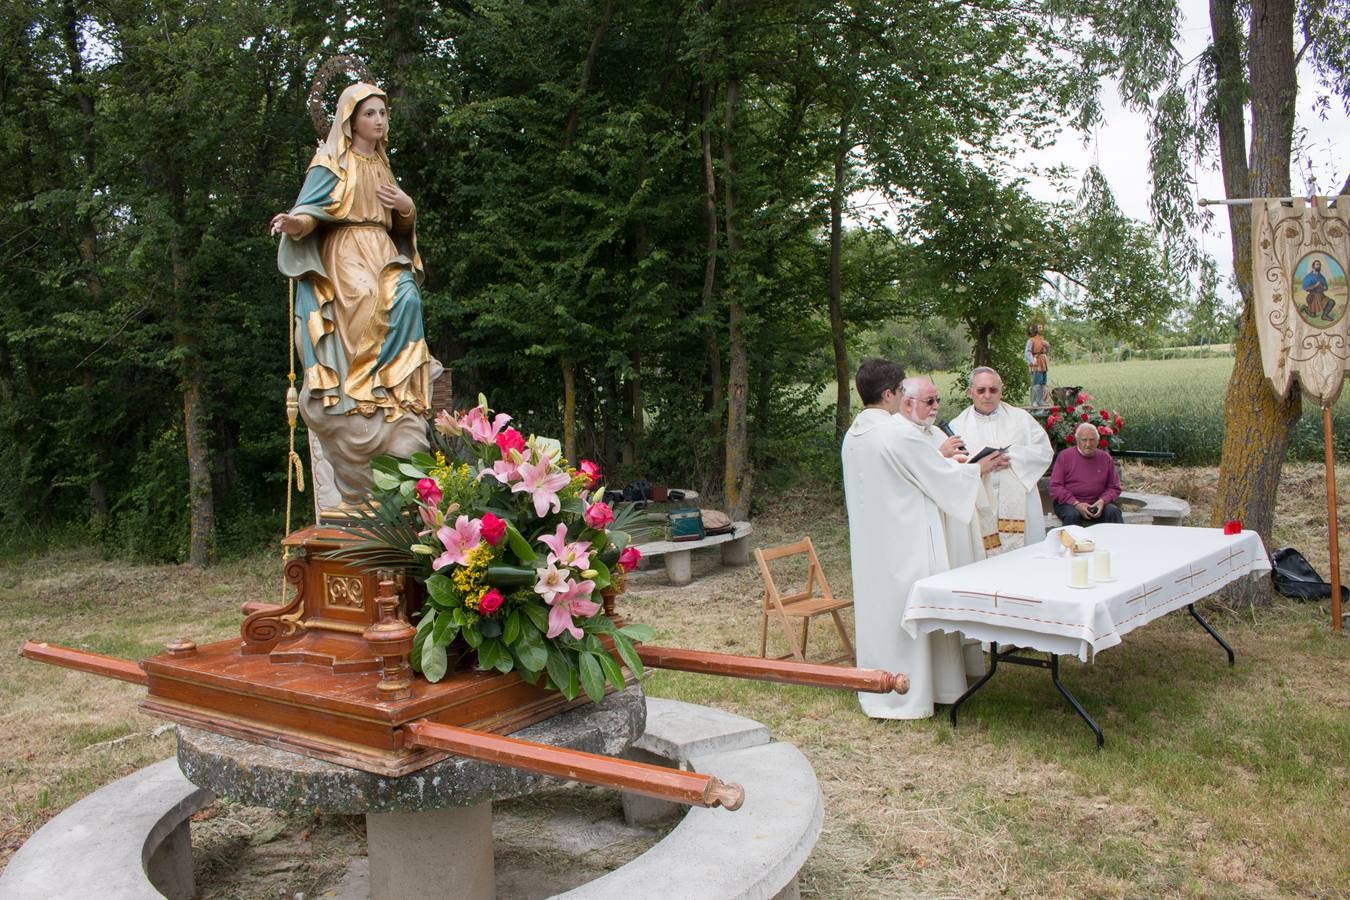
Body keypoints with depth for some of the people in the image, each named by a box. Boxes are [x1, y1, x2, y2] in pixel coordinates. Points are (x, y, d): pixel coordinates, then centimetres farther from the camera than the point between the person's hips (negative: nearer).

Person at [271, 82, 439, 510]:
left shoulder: (381, 166, 25)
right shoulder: (332, 162, 8)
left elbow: (399, 228, 25)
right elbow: (310, 208, -4)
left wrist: (407, 209, 5)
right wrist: (294, 222, -25)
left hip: (384, 257, 5)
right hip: (344, 258, -5)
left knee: (406, 298, -24)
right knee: (365, 302, -29)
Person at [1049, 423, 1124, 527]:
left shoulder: (1105, 458, 10)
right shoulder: (1065, 456, 1)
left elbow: (1114, 488, 12)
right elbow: (1055, 487, -5)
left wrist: (1103, 501, -10)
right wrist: (1076, 504, -16)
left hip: (1096, 504, 3)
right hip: (1068, 503, -3)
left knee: (1113, 511, -24)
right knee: (1072, 514, -33)